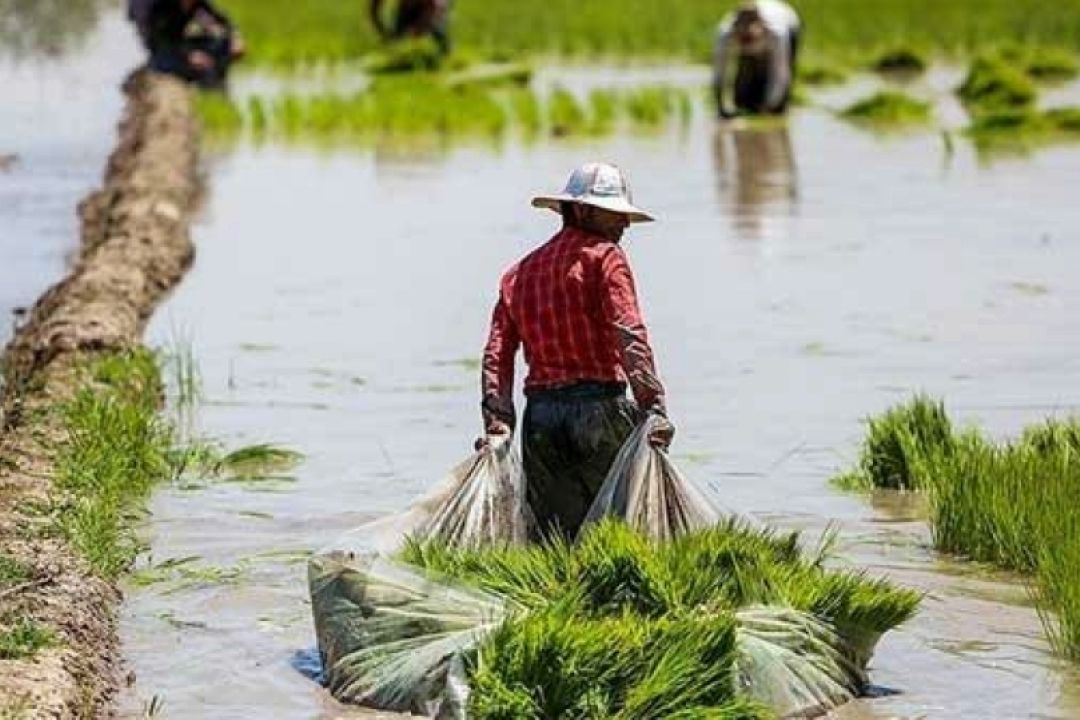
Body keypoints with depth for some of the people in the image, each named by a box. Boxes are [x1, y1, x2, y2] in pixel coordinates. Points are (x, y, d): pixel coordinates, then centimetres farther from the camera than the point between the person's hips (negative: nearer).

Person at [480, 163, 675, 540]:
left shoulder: (519, 273, 20)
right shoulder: (603, 256, 1)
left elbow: (497, 354, 9)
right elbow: (629, 334, -13)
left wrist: (497, 422, 3)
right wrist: (653, 406, -19)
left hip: (540, 419, 5)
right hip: (598, 408, -5)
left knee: (557, 534, 5)